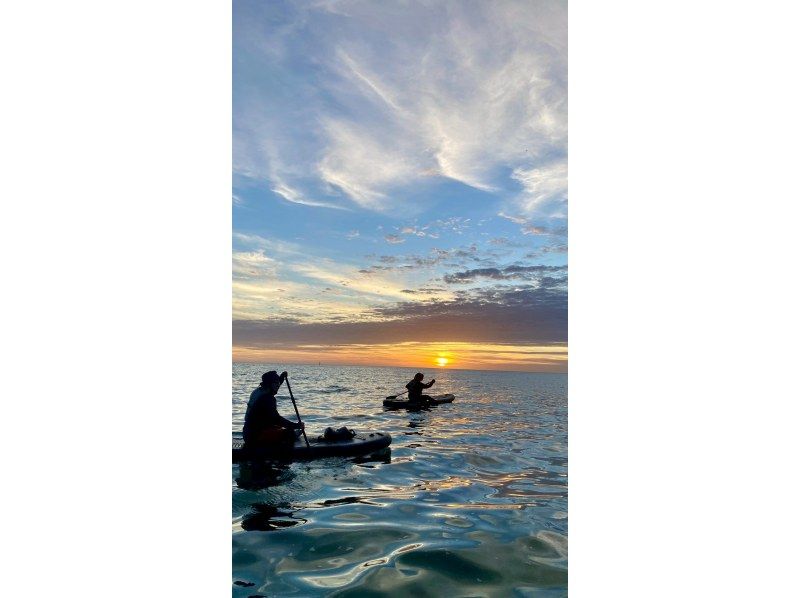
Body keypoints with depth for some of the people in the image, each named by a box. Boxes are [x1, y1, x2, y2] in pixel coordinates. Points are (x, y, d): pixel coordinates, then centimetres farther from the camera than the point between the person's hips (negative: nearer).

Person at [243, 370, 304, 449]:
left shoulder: (258, 391, 10)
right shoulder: (267, 398, -20)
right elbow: (276, 419, -24)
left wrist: (282, 377, 22)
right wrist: (296, 425, -21)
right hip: (256, 434, -10)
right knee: (289, 433, -19)